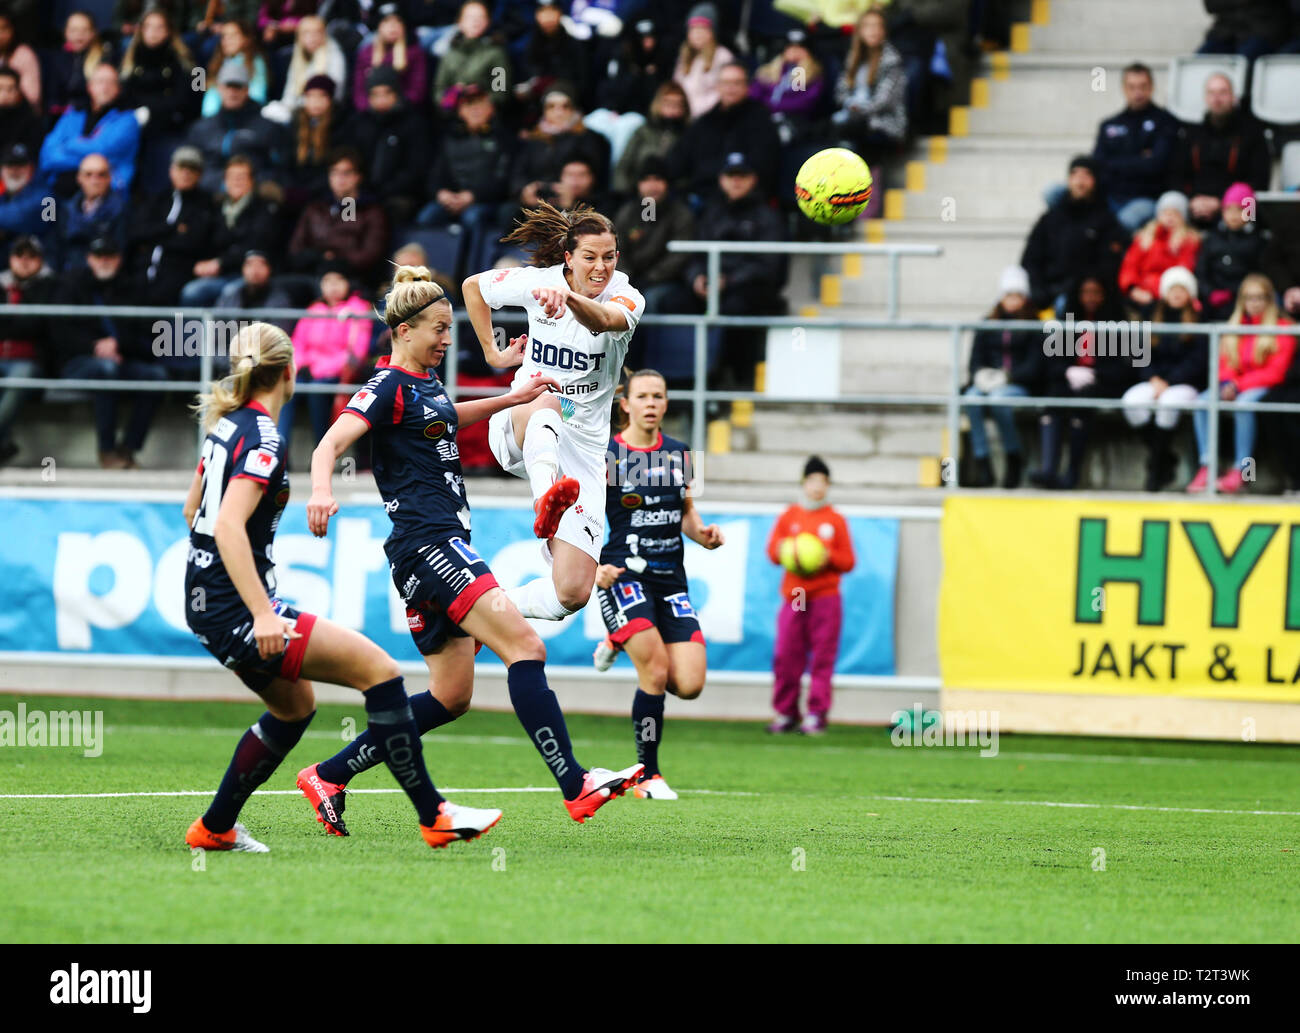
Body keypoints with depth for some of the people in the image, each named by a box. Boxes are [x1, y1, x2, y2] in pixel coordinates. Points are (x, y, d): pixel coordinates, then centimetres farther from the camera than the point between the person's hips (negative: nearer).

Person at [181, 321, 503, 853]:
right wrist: (262, 614, -32)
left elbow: (193, 509, 25)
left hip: (206, 604, 10)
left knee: (296, 705, 27)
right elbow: (228, 528, -28)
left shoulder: (226, 425, 11)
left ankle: (214, 828, 28)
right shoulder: (263, 440, -17)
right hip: (235, 609, -10)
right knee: (378, 669, -10)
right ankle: (434, 817, -9)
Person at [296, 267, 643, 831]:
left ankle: (327, 777, 14)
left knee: (450, 697, 10)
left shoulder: (426, 381, 18)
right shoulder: (389, 386, -10)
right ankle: (576, 787, -27)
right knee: (525, 646, -20)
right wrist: (321, 491, -43)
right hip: (426, 544, -11)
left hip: (444, 547, 11)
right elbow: (329, 445, -23)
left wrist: (513, 397, 41)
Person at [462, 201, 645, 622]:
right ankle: (546, 496, -69)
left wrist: (569, 298, -56)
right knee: (547, 403, -42)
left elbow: (603, 321, -34)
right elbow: (473, 285, 16)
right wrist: (493, 354, 13)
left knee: (572, 593, -10)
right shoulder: (536, 281, -3)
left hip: (583, 446, 1)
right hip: (517, 428, -1)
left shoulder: (626, 299, -8)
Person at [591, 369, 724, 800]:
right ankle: (648, 776, -4)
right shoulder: (605, 456, -3)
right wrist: (593, 568, -18)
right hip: (623, 574, -5)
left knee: (689, 684, -8)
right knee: (656, 671, -21)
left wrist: (703, 533, 0)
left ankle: (621, 644, 22)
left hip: (670, 577, 5)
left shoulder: (678, 453, 11)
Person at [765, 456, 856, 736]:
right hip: (793, 597, 1)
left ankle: (817, 715, -5)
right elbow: (773, 551, 10)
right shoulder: (789, 516, 12)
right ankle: (786, 713, 6)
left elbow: (848, 562, 7)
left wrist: (828, 556, -12)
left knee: (822, 659, -6)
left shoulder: (836, 520, 8)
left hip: (825, 598, -1)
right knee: (786, 656, -3)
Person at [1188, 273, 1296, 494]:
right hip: (1234, 386, 5)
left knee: (1243, 404, -38)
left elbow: (1276, 373, -9)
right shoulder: (1235, 327, 15)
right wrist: (1227, 383, -12)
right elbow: (1225, 364, 13)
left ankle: (1241, 470, -37)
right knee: (1201, 402, -23)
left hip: (1264, 388, -5)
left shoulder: (1282, 327, -2)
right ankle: (1206, 467, -27)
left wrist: (1239, 386, -15)